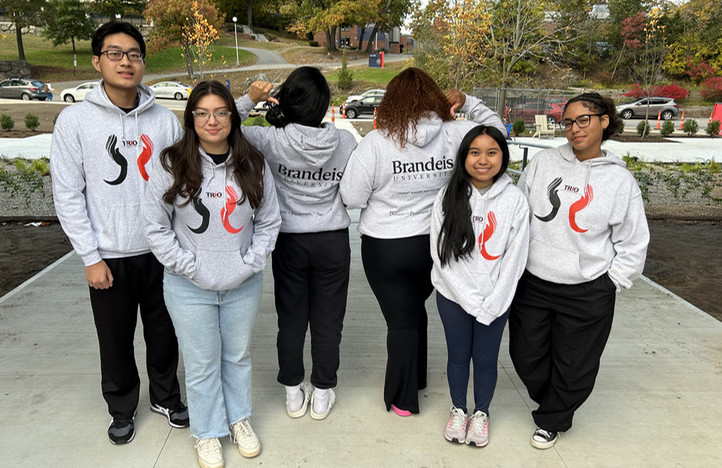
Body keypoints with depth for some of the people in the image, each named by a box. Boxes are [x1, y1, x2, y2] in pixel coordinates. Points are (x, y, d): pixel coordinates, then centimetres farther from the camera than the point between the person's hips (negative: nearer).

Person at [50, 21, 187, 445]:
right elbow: (67, 195, -6)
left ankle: (166, 397, 39)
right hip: (109, 256, -1)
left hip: (161, 251, 2)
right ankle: (122, 409, 37)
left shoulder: (165, 119, -2)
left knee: (163, 333, 15)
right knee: (116, 341, 13)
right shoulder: (75, 120, -6)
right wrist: (91, 258, -8)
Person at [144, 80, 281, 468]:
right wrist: (192, 267, -12)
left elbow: (269, 221, 3)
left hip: (244, 286, 2)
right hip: (189, 288, -2)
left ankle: (239, 418, 43)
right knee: (202, 365, 12)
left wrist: (250, 263, -7)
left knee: (238, 356, 20)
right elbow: (156, 226, -6)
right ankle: (208, 432, 35)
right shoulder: (171, 165, -9)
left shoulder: (253, 165, -3)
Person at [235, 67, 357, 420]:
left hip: (289, 241, 0)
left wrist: (249, 99, -6)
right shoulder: (345, 141, -10)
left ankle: (293, 394, 28)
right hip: (333, 240, 0)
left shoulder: (273, 141, -14)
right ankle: (322, 395, 25)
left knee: (291, 319, 15)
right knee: (328, 321, 12)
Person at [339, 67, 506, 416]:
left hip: (386, 247, -3)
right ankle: (415, 379, 45)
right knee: (414, 310, 26)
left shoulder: (376, 143, -15)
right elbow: (496, 131, 10)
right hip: (435, 243, 4)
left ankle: (403, 399, 28)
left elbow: (351, 198, -12)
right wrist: (467, 102, 6)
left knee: (401, 321, 12)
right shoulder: (453, 135, -8)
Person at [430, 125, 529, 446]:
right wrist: (471, 300, -13)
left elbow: (515, 258, -7)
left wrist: (491, 305, -12)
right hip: (453, 296, 1)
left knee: (486, 359, 14)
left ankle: (481, 412, 39)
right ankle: (458, 409, 40)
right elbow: (441, 254, -9)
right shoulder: (448, 198, -8)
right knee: (458, 356, 16)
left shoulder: (514, 200, -8)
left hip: (497, 301, 0)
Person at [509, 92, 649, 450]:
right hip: (532, 283, 2)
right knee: (526, 356, 14)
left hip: (587, 293, -2)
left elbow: (633, 243, 1)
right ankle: (550, 400, 44)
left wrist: (611, 283, -4)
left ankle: (551, 420, 37)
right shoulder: (543, 162, -2)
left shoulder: (620, 180, -5)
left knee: (574, 366, 11)